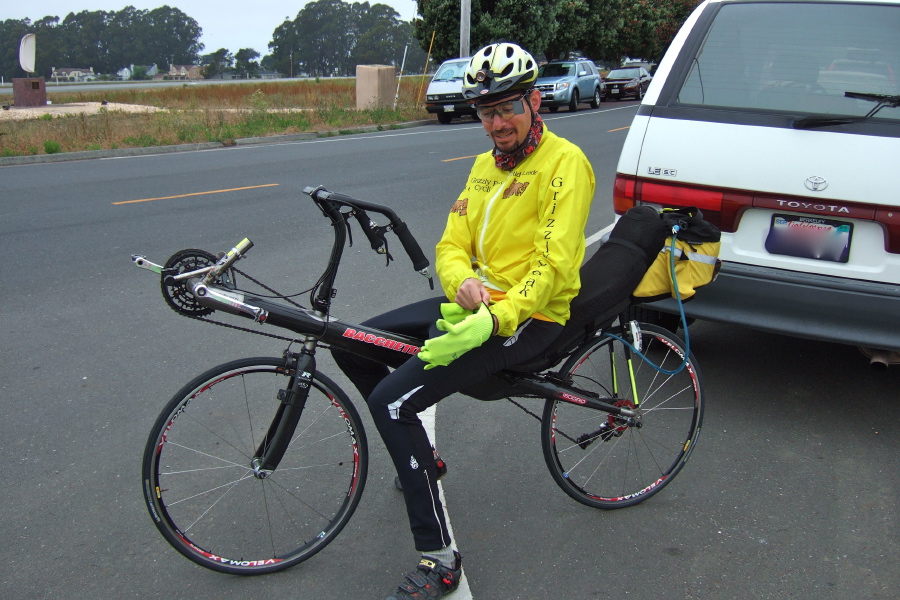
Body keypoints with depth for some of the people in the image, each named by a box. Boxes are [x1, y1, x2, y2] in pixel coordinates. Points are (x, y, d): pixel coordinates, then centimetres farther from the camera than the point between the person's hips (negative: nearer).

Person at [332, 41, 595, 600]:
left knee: (392, 399, -23)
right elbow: (452, 244, 9)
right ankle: (420, 459, 24)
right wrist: (462, 282, -15)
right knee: (351, 348, 7)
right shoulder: (484, 165, 15)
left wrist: (493, 322, -32)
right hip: (476, 301, 9)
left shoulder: (564, 162, -11)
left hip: (529, 317, -9)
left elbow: (553, 262, -21)